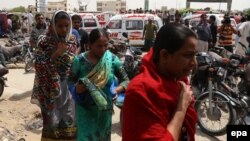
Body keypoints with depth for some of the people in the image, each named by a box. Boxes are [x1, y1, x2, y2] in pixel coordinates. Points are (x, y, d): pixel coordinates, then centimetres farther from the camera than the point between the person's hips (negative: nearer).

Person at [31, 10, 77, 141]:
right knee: (52, 120, 5)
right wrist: (56, 54, -22)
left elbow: (73, 63, 8)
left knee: (70, 120, 9)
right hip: (50, 87, -3)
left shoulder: (72, 40, 2)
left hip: (68, 86, 3)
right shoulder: (44, 41, -8)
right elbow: (39, 65, -14)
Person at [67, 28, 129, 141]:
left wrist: (117, 90, -20)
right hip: (85, 109, -2)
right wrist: (77, 88, -24)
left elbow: (125, 80, -2)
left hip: (105, 109, 2)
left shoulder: (112, 59, -10)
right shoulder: (80, 60, -13)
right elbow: (71, 81, -3)